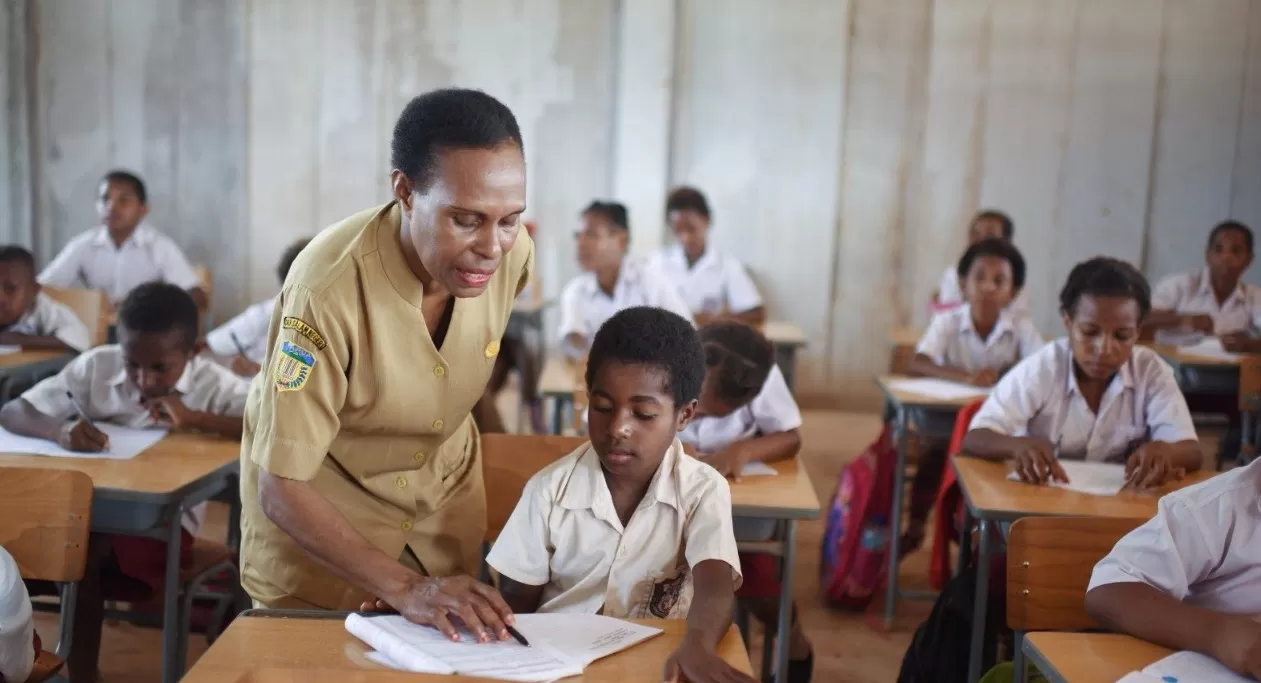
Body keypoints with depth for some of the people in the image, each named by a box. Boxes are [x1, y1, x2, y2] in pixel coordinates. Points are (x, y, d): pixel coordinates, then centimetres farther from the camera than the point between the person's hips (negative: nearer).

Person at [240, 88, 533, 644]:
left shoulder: (514, 252, -21)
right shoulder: (330, 287, -35)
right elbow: (280, 487, -31)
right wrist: (405, 587, -39)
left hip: (444, 489, 5)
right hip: (310, 507, -4)